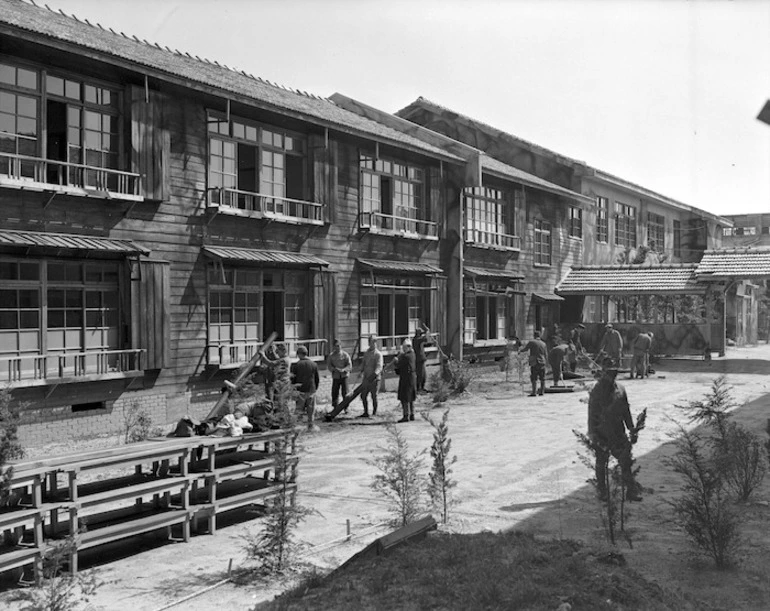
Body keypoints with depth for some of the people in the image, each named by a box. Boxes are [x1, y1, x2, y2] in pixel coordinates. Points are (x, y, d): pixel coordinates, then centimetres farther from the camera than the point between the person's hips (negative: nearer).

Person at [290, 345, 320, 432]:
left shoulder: (296, 365, -7)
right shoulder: (314, 365, 1)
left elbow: (293, 378, -5)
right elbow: (317, 379, 6)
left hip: (300, 390, -2)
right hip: (311, 390, 2)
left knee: (299, 409, 7)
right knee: (311, 408, 11)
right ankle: (311, 425, 14)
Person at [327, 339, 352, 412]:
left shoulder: (345, 355, -2)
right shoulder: (331, 356, 5)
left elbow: (349, 366, -6)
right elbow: (329, 365, 1)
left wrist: (343, 370, -24)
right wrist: (334, 369, -19)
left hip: (344, 376, -2)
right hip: (335, 377, 2)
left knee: (345, 393, -2)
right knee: (334, 392, 1)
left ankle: (346, 408, 8)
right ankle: (335, 407, 14)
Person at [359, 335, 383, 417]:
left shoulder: (378, 354, -8)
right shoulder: (366, 352, 13)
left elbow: (379, 367, -18)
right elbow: (363, 363, 16)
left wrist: (374, 375, -33)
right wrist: (361, 372, -2)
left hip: (374, 379, -6)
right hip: (366, 378, 6)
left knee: (373, 397, 0)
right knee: (363, 396, 9)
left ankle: (374, 413, 12)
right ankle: (366, 413, 22)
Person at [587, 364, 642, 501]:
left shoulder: (620, 390, 5)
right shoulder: (596, 392, -9)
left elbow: (627, 412, 13)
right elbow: (592, 415, -8)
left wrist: (632, 430, 11)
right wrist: (592, 434, -12)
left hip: (618, 433, 3)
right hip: (601, 434, -3)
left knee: (626, 461, -3)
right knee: (601, 463, 10)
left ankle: (631, 491, 1)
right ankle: (602, 491, 24)